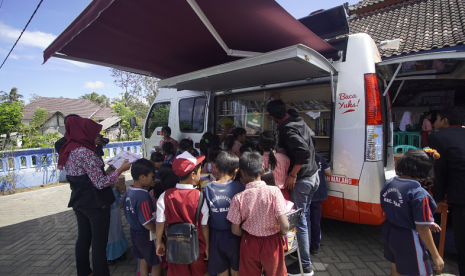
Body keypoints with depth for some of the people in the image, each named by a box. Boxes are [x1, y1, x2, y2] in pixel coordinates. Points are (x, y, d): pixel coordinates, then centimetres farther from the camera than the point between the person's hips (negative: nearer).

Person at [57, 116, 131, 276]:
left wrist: (104, 170, 15)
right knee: (99, 243, 5)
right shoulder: (85, 152, -23)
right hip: (95, 204, -9)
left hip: (79, 202, 9)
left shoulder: (68, 150, 4)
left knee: (83, 238, 22)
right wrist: (121, 169, -17)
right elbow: (100, 183, -25)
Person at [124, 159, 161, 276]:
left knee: (143, 260, 26)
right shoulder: (143, 197, -31)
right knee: (157, 263, 10)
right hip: (146, 235, -8)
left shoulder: (130, 192, -4)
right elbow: (147, 224, -29)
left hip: (134, 232, 9)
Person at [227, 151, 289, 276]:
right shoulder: (274, 191, -20)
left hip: (249, 244, 1)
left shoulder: (238, 198, -17)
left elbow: (235, 230, -10)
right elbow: (285, 226, -20)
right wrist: (282, 232, 2)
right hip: (272, 243, 0)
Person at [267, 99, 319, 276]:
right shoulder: (299, 122, 6)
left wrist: (293, 174, -23)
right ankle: (303, 249, 41)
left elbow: (304, 153, -32)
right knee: (304, 216, 22)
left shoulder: (287, 129, -22)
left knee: (300, 221, 1)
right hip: (313, 175, 10)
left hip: (302, 180, -10)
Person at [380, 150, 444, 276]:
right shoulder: (419, 194, -25)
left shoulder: (388, 184, -4)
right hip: (408, 241, -7)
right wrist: (436, 255, -8)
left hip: (388, 233, 7)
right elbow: (422, 229, -21)